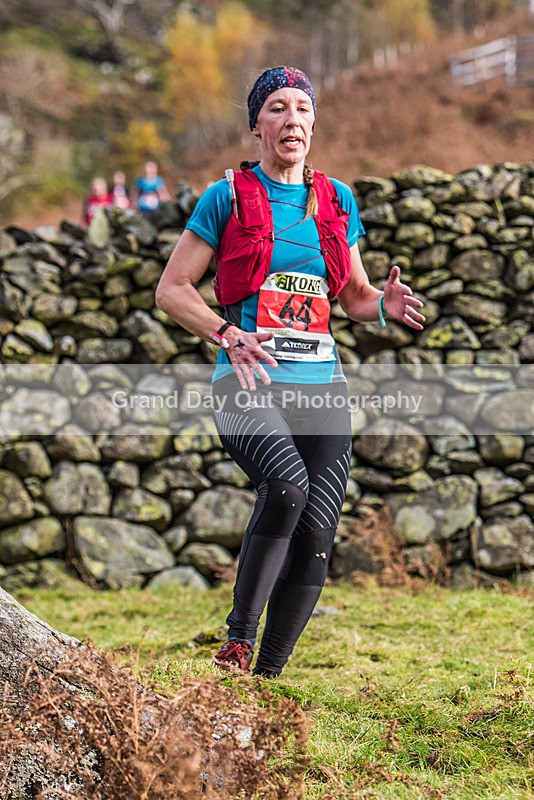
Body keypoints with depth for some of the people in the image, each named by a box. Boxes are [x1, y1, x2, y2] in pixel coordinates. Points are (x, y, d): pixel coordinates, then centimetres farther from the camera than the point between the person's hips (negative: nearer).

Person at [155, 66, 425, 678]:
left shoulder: (336, 199, 16)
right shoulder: (227, 196, 5)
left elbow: (355, 296, 24)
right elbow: (172, 289, 4)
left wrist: (386, 306, 1)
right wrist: (226, 335, -12)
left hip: (321, 381, 4)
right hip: (248, 380, -4)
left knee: (316, 536, -7)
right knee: (287, 479, -32)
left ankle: (267, 677, 8)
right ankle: (238, 636, -16)